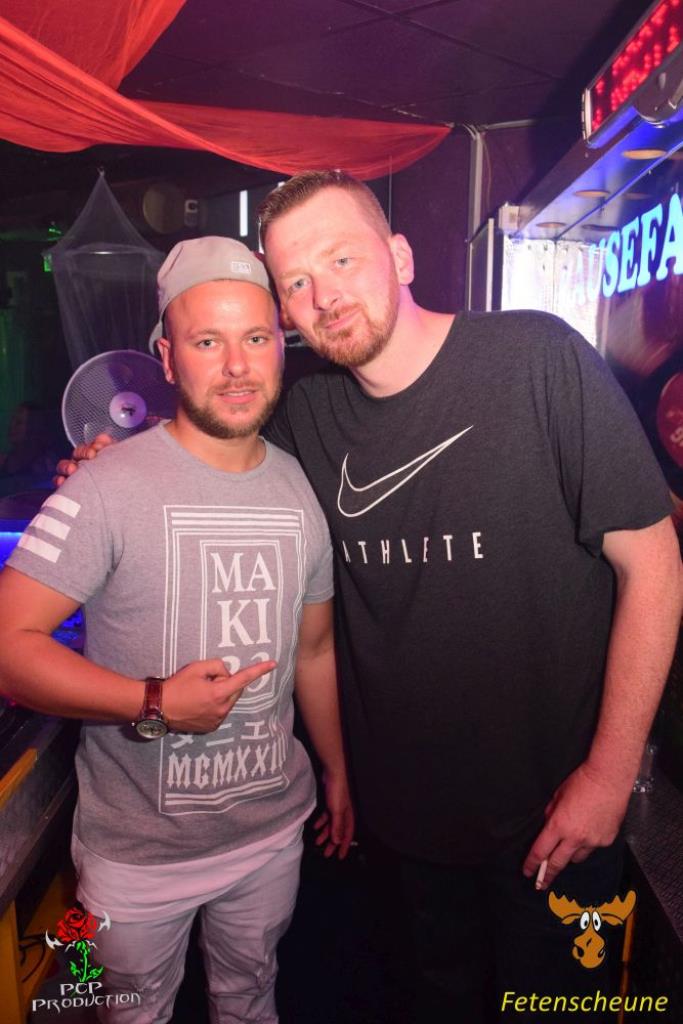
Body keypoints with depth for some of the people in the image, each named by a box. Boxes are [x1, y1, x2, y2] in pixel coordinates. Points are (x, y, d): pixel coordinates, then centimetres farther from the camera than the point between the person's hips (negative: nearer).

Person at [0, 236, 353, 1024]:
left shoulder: (302, 489, -1)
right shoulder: (109, 489, -20)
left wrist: (338, 773, 14)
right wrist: (152, 704, -27)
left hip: (273, 833, 4)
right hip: (138, 851, -3)